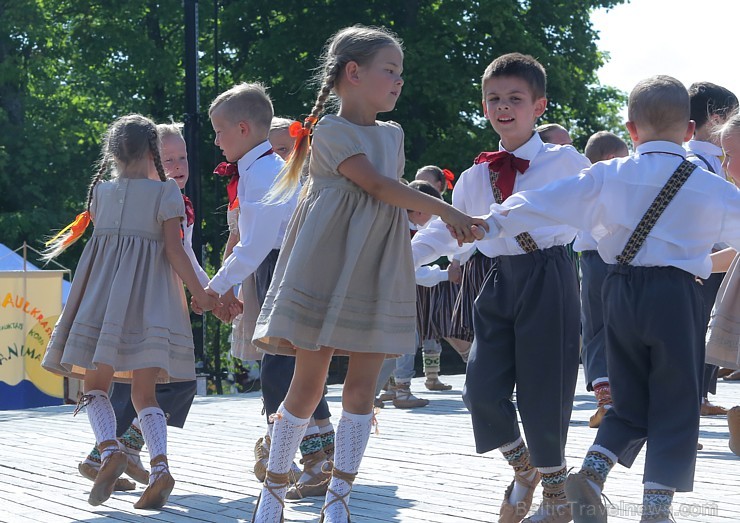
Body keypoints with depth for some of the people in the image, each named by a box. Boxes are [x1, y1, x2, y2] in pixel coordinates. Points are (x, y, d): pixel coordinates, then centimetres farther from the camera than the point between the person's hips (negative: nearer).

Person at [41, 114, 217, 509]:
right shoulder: (165, 192, -1)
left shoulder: (100, 191, 7)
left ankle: (108, 448, -20)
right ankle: (159, 465, -17)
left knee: (95, 383, 6)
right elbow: (174, 250, -6)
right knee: (144, 390, 2)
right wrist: (200, 294, -1)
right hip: (148, 299, -1)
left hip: (101, 294, 1)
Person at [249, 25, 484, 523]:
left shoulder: (393, 135, 16)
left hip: (379, 273, 6)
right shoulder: (330, 131, -7)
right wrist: (445, 210, -19)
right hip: (327, 269, -6)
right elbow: (377, 186, -16)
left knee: (363, 384, 2)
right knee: (309, 381, -2)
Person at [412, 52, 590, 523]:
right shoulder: (476, 177, 13)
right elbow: (446, 232, 18)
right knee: (483, 387, -5)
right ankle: (523, 469, 23)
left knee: (543, 393, -3)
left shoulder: (565, 162, 0)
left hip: (549, 280, -4)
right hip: (499, 282, 4)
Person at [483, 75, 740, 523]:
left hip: (622, 292, 3)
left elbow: (546, 203, 1)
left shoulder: (607, 177, 3)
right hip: (677, 294, -3)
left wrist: (492, 224, 6)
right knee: (676, 406, 5)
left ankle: (592, 473, -2)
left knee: (630, 402, 17)